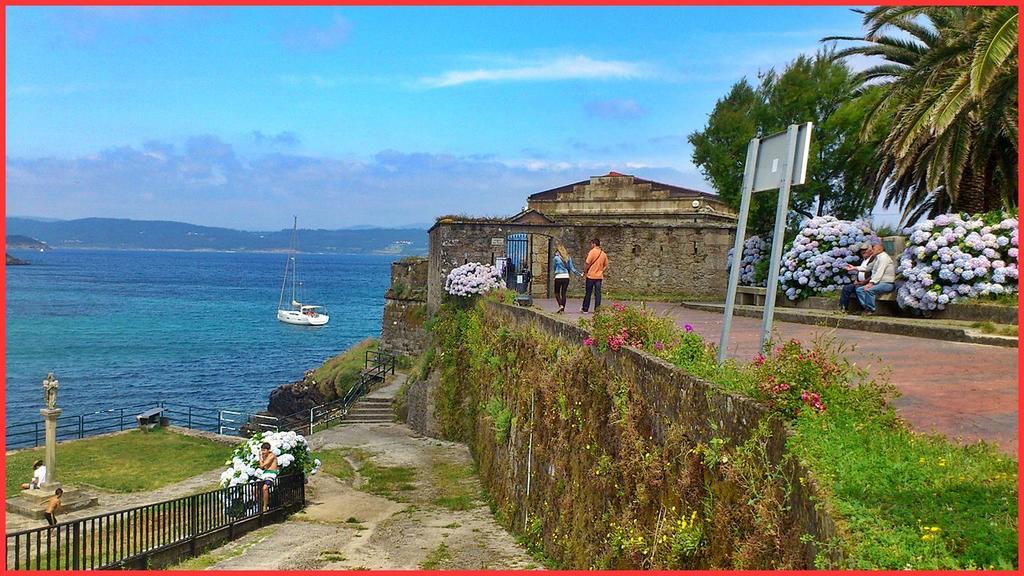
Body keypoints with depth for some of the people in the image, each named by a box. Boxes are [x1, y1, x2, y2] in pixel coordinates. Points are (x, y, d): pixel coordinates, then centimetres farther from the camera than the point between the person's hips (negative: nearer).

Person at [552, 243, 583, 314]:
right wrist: (580, 274, 12)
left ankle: (560, 305, -10)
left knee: (557, 293, 10)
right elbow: (572, 268, 5)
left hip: (558, 277, -4)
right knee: (564, 293, 10)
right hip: (566, 277, 4)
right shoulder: (568, 257, 4)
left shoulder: (556, 258, -10)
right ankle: (562, 309, 9)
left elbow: (554, 268, 3)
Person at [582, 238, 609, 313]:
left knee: (588, 293, 3)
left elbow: (587, 263, -13)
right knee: (598, 293, 5)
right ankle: (597, 309, 3)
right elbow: (605, 265, 12)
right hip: (599, 276, 4)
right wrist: (601, 271, 14)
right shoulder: (603, 254, 8)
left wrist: (585, 272, -2)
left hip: (591, 276, -4)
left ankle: (585, 309, 8)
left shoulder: (592, 252, -10)